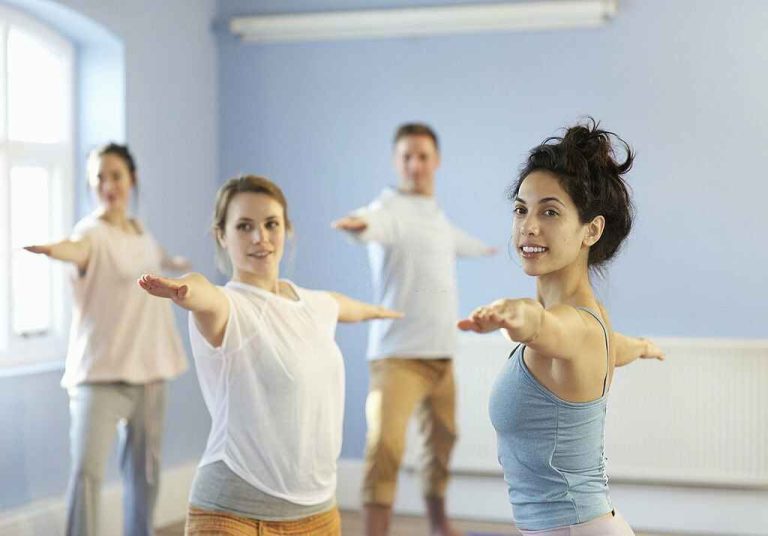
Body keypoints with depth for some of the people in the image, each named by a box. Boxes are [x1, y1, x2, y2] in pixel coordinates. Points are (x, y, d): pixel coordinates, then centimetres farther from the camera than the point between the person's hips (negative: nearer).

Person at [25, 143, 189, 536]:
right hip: (99, 370, -6)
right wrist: (53, 248, -60)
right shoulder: (93, 232, -14)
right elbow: (78, 248, -40)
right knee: (87, 470, -18)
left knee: (145, 467, 15)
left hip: (148, 366, 7)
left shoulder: (143, 231, 8)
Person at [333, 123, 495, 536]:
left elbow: (463, 244, 37)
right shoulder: (390, 209, -12)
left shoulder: (438, 218, 13)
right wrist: (360, 223, -64)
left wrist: (493, 247, 58)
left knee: (441, 443, 22)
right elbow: (376, 223, -39)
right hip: (397, 355, -8)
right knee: (385, 445, -22)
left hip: (442, 355, 8)